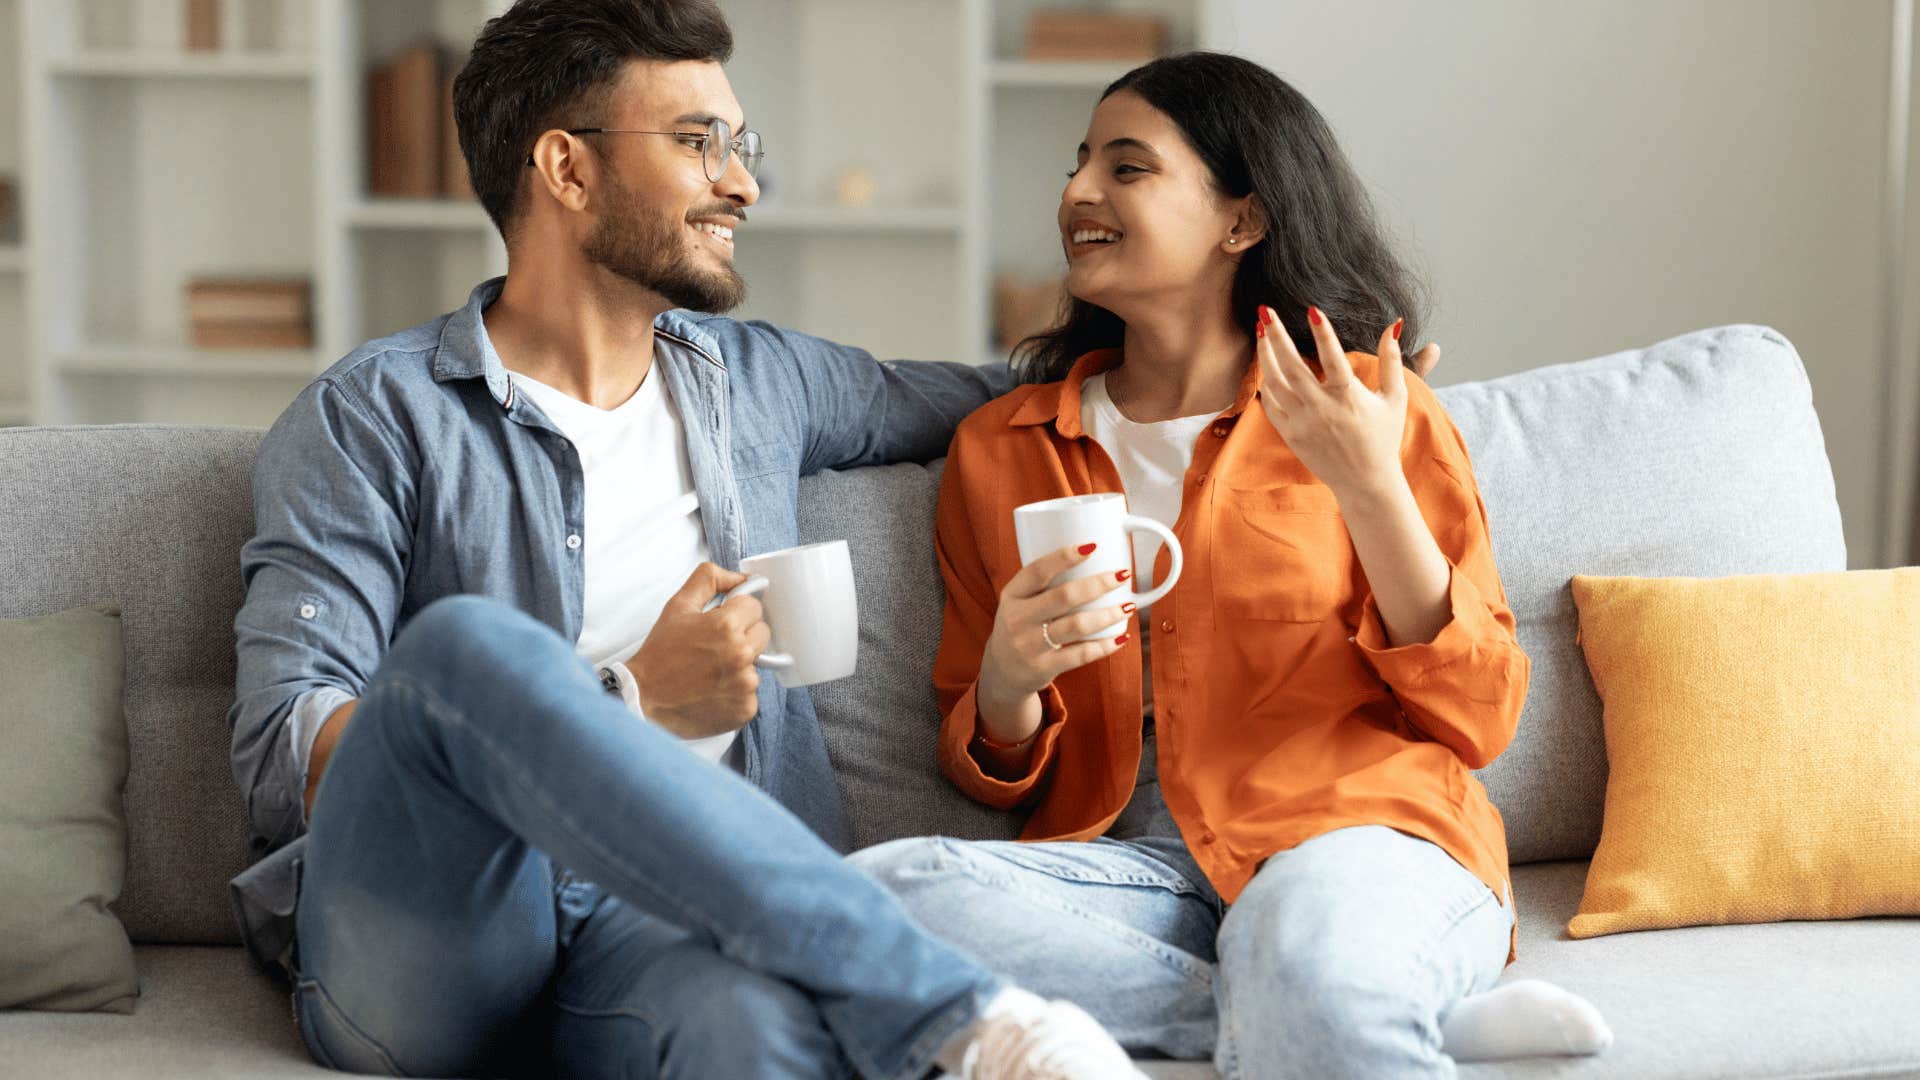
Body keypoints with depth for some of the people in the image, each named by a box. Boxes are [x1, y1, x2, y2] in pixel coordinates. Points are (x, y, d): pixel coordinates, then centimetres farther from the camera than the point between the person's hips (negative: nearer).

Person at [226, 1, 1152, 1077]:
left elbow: (969, 397, 42)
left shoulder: (761, 380, 23)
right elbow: (282, 758, -5)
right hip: (413, 940, -1)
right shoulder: (369, 419, 5)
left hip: (661, 923, 2)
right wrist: (634, 703, -13)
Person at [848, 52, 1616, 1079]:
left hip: (1350, 838, -6)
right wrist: (1009, 680, -7)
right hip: (1125, 862, 6)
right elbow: (991, 772, 17)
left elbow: (1477, 721, 2)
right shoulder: (998, 449, 15)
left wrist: (1370, 489, -9)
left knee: (1308, 961, -43)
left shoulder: (1362, 407, 7)